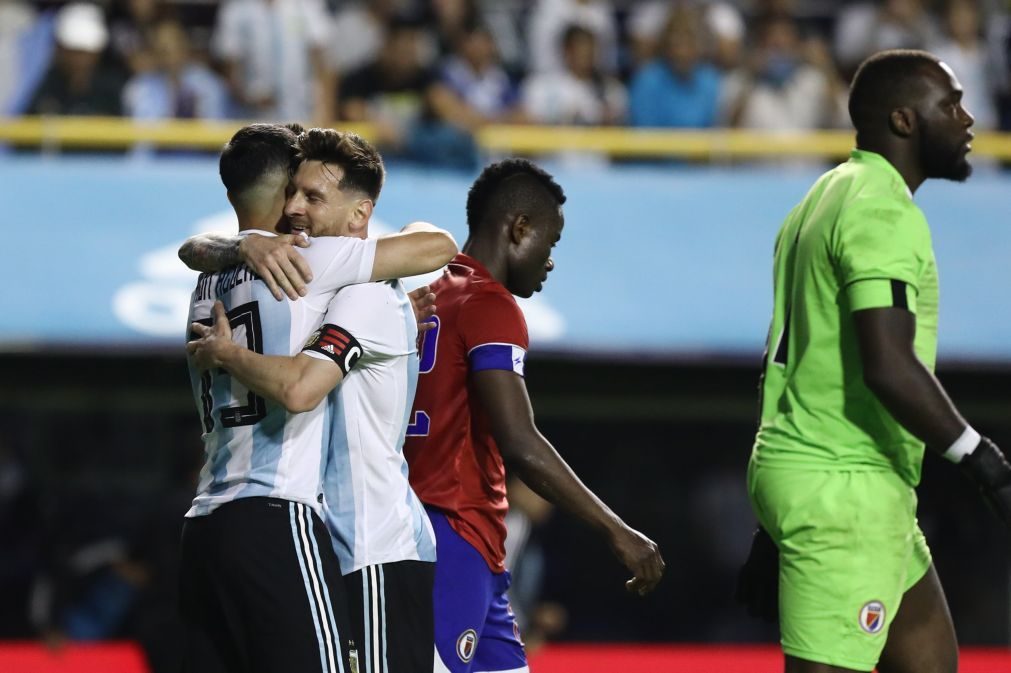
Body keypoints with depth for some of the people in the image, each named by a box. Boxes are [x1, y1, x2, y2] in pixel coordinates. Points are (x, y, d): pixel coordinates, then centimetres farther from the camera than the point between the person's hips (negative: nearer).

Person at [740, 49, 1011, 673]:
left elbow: (786, 360, 21)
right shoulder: (884, 211, -15)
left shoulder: (829, 197, 18)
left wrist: (775, 524, 24)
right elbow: (889, 368, -26)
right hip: (843, 489, -11)